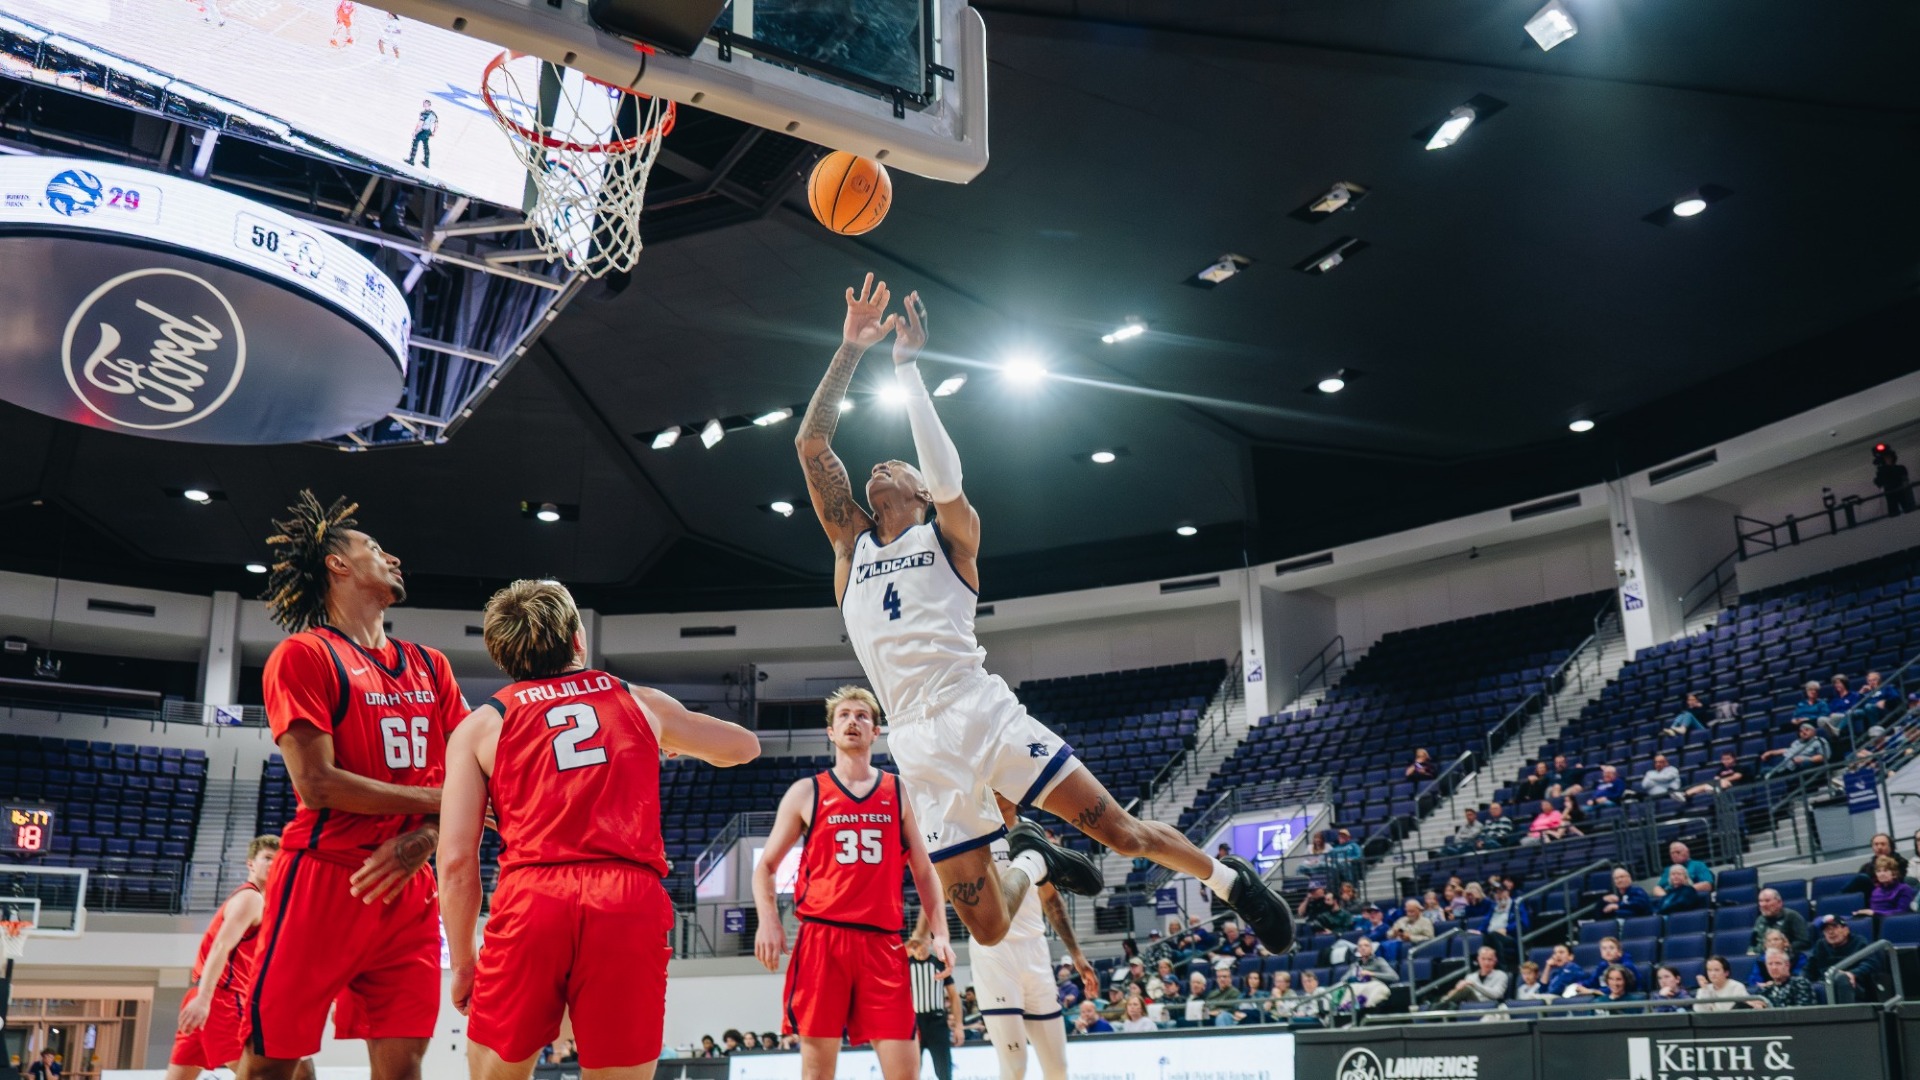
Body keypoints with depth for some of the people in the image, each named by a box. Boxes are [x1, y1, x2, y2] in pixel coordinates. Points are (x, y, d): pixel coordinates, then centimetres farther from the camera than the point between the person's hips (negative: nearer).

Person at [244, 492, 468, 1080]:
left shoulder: (429, 666, 15)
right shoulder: (304, 654, -4)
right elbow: (317, 784, -13)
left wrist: (424, 838, -9)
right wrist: (434, 801, -9)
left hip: (408, 888, 5)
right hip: (322, 881, -5)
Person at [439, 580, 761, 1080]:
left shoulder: (480, 725, 14)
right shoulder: (643, 703, 19)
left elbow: (456, 862, 6)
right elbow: (745, 746, 35)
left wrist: (462, 962, 17)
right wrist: (672, 743, 52)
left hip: (531, 902, 0)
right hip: (631, 906, 1)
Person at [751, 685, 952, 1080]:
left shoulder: (901, 793, 13)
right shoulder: (805, 792, 8)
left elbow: (924, 870, 14)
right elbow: (765, 865, 10)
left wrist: (939, 933, 2)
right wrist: (768, 920, -8)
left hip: (883, 941, 1)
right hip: (821, 937, -1)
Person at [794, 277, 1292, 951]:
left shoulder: (949, 535, 10)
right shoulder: (851, 544, 18)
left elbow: (946, 476, -13)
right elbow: (811, 445, 11)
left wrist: (907, 367, -10)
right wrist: (851, 349, 5)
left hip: (982, 713, -3)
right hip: (922, 748, 3)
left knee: (1120, 831, -5)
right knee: (988, 927, -3)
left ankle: (1228, 878, 23)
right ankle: (1031, 861, 29)